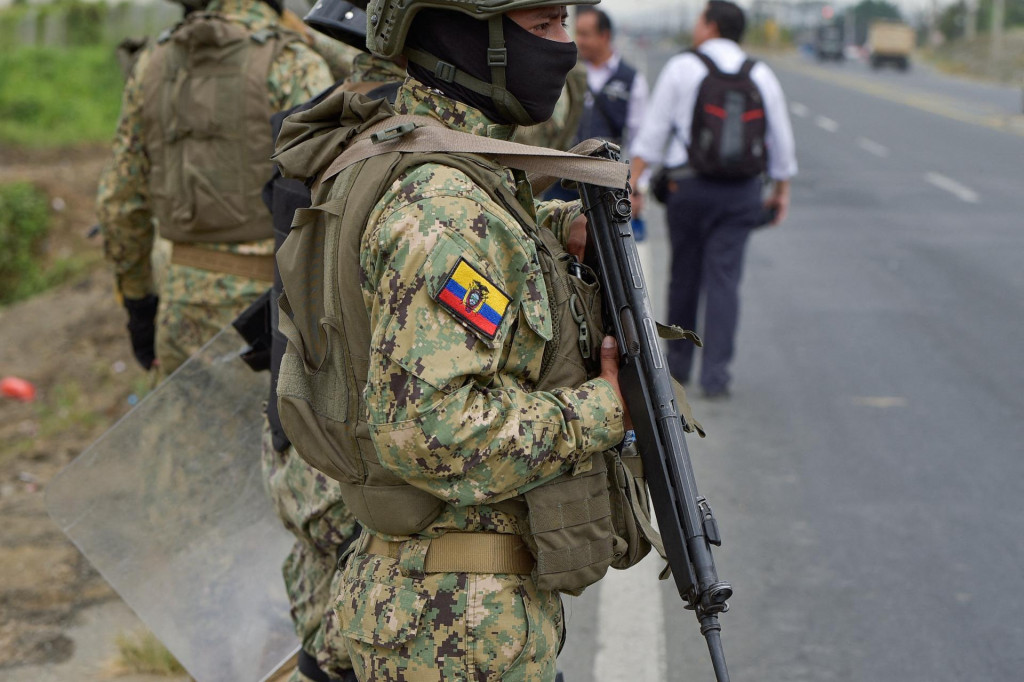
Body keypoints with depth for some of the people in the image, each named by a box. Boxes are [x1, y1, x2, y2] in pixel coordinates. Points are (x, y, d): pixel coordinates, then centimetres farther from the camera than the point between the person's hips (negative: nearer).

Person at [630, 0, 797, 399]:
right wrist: (782, 191, 21)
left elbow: (653, 131, -6)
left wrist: (634, 183, -5)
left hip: (689, 187, -2)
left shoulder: (682, 68, -3)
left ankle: (679, 362, 26)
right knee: (724, 279, 1)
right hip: (742, 192, 2)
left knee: (685, 274, 12)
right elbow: (781, 142, 10)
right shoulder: (761, 76, 7)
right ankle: (716, 375, -6)